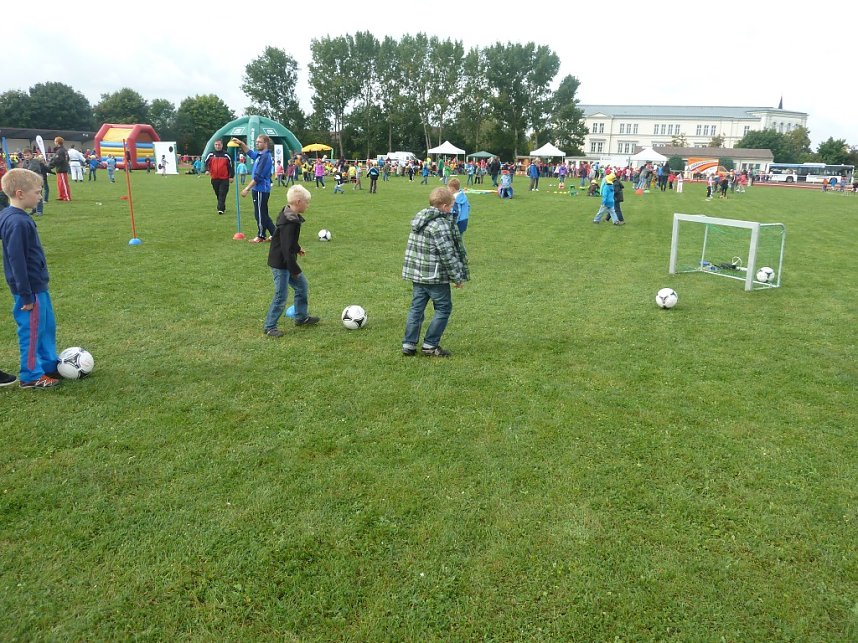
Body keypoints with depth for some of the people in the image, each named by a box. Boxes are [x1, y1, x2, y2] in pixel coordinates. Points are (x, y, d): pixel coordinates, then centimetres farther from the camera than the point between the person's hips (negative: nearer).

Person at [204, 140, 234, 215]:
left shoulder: (226, 155, 1)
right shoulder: (211, 154, 7)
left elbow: (230, 165, 4)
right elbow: (206, 163, 10)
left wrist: (231, 176, -1)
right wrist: (207, 170, -11)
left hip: (224, 179, -3)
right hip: (214, 178, 3)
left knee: (222, 194, -10)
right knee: (218, 194, 12)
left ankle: (220, 209, -13)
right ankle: (222, 207, 26)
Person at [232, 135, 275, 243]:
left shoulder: (265, 156, -17)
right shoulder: (259, 154, 11)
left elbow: (258, 176, -22)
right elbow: (250, 153, 34)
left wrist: (247, 189, -20)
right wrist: (241, 144, 18)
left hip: (261, 189, -10)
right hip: (259, 189, 10)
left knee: (260, 213, 0)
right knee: (263, 214, 13)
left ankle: (261, 236, 10)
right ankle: (274, 234, 16)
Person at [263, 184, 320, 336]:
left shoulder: (290, 216, 4)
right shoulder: (289, 223, -28)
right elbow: (287, 249, -27)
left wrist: (297, 248, 32)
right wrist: (295, 270, -21)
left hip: (288, 261, 10)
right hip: (280, 264, -10)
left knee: (302, 286, 19)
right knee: (281, 296, -2)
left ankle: (301, 317, 34)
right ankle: (269, 327, 11)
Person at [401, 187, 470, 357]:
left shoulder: (419, 220, 9)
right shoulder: (440, 225, -18)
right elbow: (447, 254, -19)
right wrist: (458, 277, -10)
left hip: (416, 273, 8)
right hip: (435, 276, -8)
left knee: (416, 308, 12)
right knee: (443, 308, 5)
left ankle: (409, 344, 13)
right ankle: (430, 345, 8)